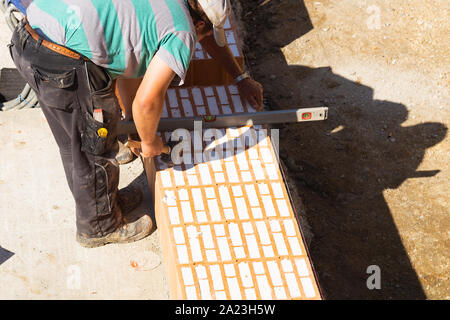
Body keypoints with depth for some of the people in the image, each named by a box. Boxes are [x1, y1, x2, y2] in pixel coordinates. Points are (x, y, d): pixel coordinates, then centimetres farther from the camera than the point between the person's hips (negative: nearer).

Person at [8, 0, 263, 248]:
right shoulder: (183, 33, -5)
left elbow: (212, 39, 41)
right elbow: (147, 100, -13)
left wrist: (241, 78, 49)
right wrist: (149, 142, 7)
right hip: (63, 63, -9)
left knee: (74, 142, 28)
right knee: (96, 147, 13)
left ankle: (99, 199, 49)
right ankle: (99, 227, 34)